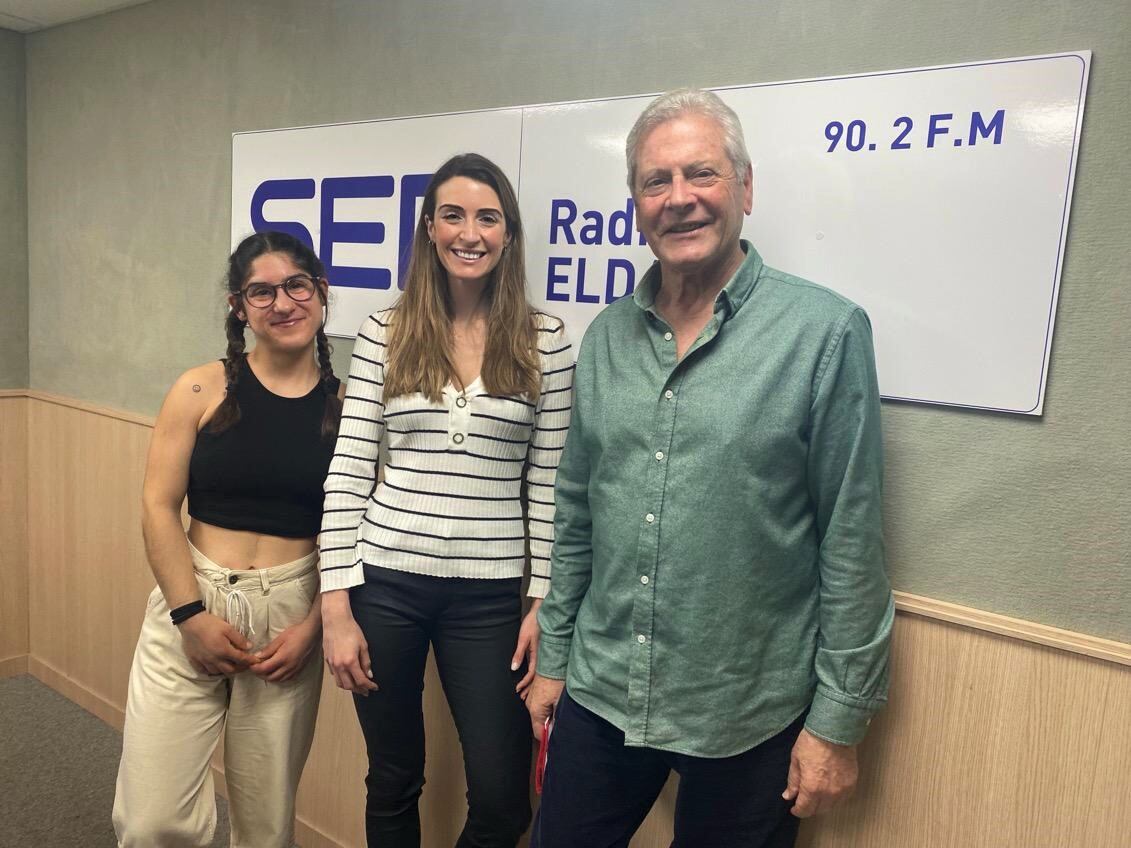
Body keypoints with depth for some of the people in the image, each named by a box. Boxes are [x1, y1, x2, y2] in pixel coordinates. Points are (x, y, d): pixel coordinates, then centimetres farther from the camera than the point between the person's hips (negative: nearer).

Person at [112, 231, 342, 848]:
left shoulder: (345, 404, -1)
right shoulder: (202, 390, -2)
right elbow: (158, 507, -3)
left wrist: (312, 628, -7)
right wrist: (191, 613, -9)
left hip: (292, 613, 1)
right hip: (191, 602, 0)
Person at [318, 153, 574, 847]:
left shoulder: (546, 340, -2)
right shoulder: (384, 334, 0)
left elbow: (549, 482, 0)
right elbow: (348, 472, -1)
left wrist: (546, 603, -2)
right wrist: (337, 603, -5)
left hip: (489, 592, 0)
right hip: (386, 579, 1)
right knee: (393, 782, 19)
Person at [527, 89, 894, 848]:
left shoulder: (826, 332, -12)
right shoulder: (606, 337, 2)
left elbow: (851, 545, -11)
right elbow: (576, 517, 8)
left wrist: (838, 719, -8)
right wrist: (554, 656, 11)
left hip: (749, 718, -4)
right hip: (599, 696, 4)